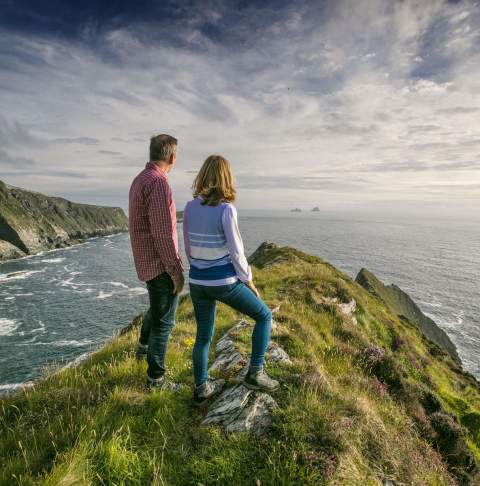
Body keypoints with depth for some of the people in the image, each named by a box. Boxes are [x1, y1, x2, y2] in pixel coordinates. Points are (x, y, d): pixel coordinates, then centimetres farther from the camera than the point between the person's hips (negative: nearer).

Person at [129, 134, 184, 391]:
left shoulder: (139, 180, 11)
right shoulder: (158, 182, -21)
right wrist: (176, 270, -19)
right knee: (164, 319, 4)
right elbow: (162, 233, -25)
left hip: (146, 261, 10)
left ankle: (144, 344, 50)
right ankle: (156, 376, 18)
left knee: (158, 307, 31)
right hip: (161, 264, -10)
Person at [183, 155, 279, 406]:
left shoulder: (189, 208, -1)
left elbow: (189, 249, 7)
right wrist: (249, 281, 0)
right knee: (264, 316, 16)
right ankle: (255, 373, 17)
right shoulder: (226, 210, -19)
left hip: (198, 282, 6)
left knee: (203, 335, 22)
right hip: (224, 282, -5)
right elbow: (236, 252, -15)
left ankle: (201, 388, 33)